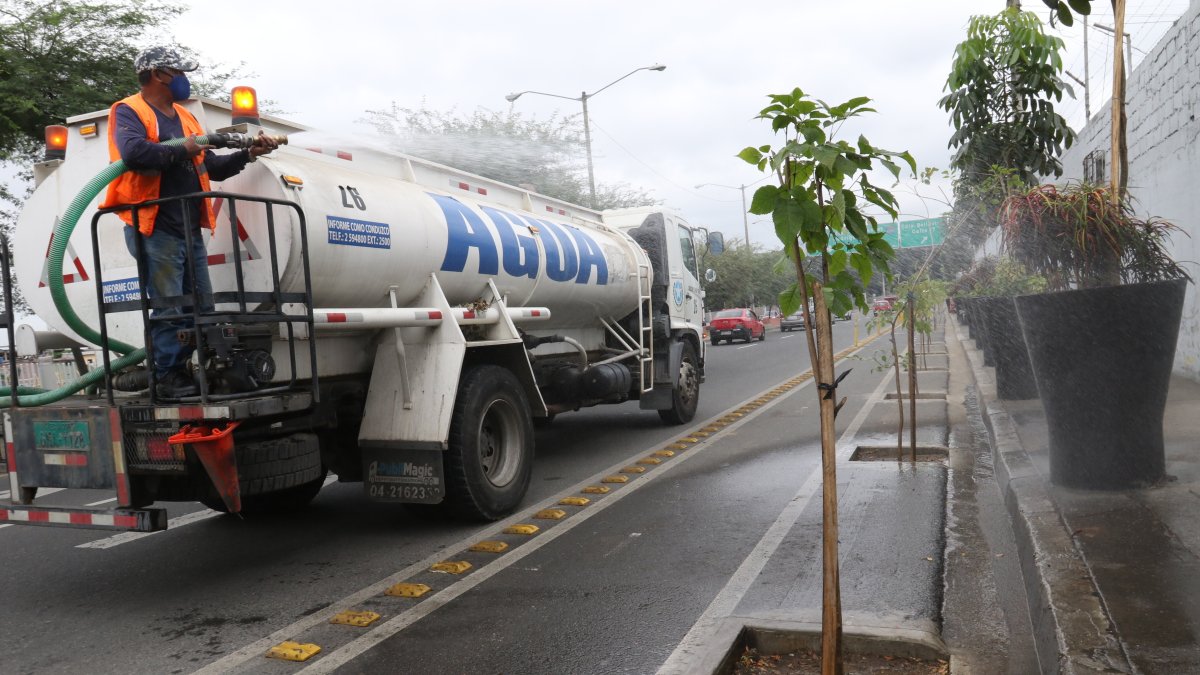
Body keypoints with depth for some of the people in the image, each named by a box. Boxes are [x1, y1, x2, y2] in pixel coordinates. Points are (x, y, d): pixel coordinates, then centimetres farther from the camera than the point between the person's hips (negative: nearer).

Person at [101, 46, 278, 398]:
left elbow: (211, 167, 21)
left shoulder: (184, 117, 20)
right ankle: (168, 378, 3)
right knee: (169, 309, -7)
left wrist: (248, 155, 11)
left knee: (202, 307, 10)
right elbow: (133, 152, -25)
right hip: (155, 231, -8)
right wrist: (181, 150, -14)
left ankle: (185, 370, 21)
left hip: (190, 230, 8)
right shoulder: (129, 112, -4)